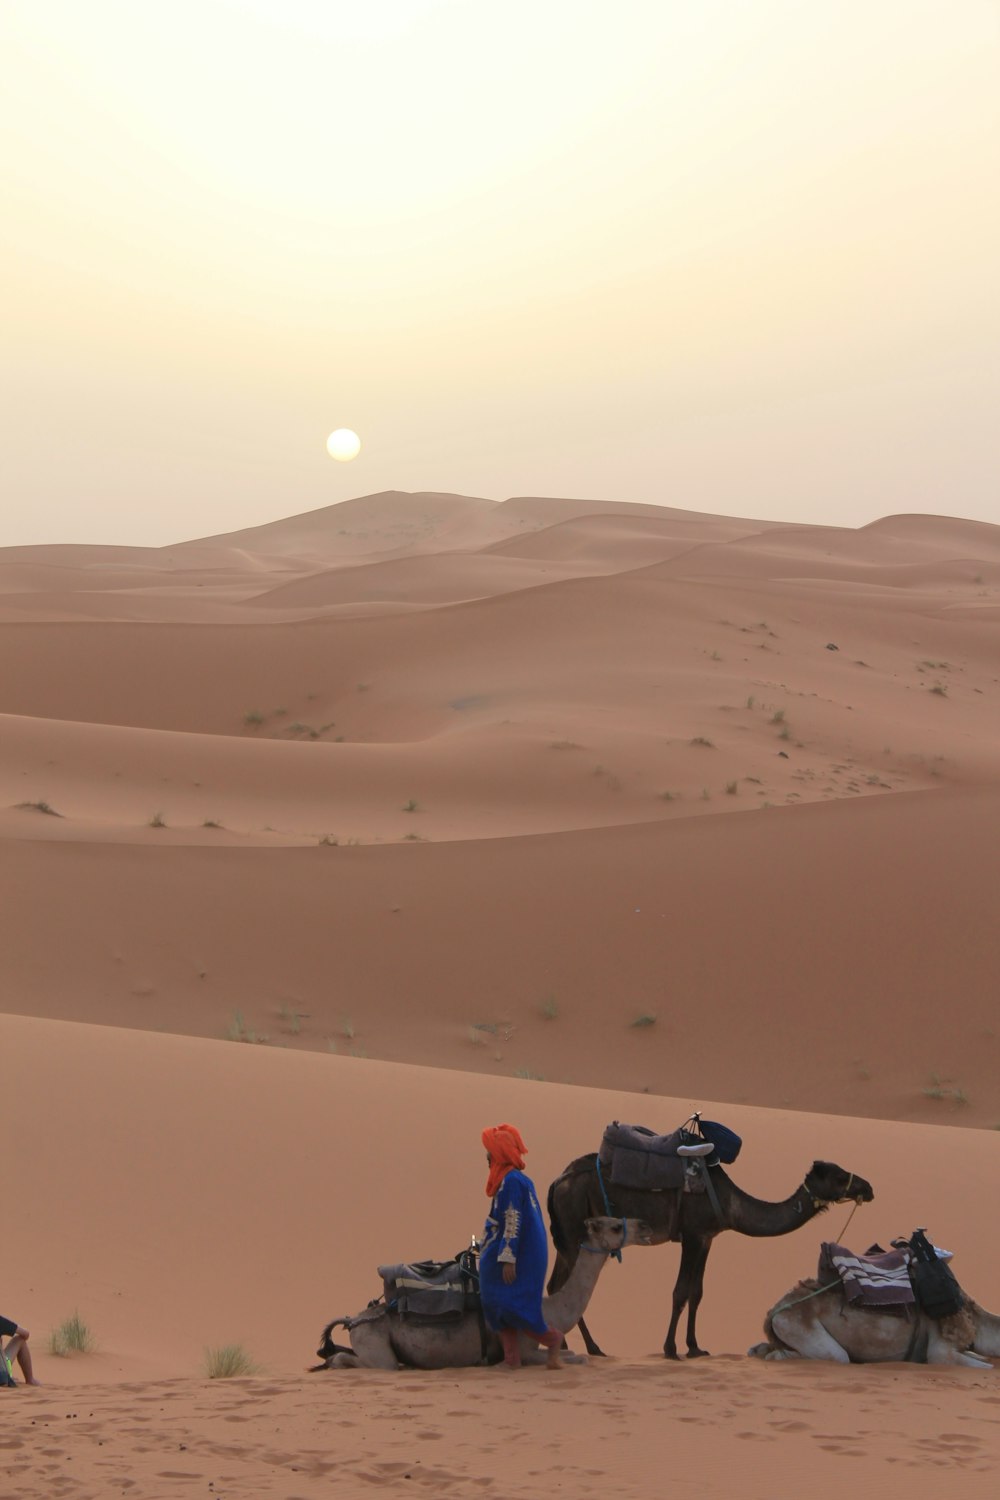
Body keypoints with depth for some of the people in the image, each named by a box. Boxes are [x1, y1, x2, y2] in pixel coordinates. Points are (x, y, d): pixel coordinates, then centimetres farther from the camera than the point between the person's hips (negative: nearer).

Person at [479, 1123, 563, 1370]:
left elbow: (513, 1222, -21)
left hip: (520, 1257, -10)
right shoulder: (515, 1179, 13)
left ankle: (552, 1338, 8)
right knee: (497, 1304, 8)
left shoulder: (511, 1181, -17)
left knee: (512, 1307, -7)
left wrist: (508, 1259, -22)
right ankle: (512, 1359, 9)